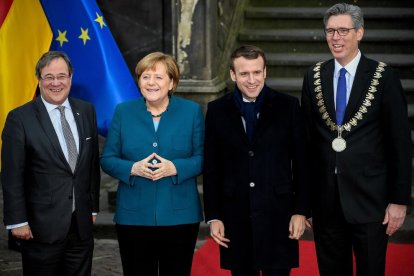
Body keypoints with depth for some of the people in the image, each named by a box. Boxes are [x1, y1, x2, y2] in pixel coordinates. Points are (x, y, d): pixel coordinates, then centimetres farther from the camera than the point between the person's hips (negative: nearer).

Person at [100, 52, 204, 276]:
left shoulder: (192, 111, 2)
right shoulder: (123, 112, 5)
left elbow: (202, 158, 1)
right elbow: (107, 159, 4)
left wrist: (174, 168, -17)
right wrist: (133, 168, -15)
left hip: (180, 216, 0)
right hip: (134, 217, 1)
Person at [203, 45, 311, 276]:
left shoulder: (288, 106, 0)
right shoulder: (217, 110, 3)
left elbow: (301, 163, 2)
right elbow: (211, 168, 4)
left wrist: (301, 211, -2)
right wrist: (213, 216, 1)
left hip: (278, 214, -1)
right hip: (235, 216, 1)